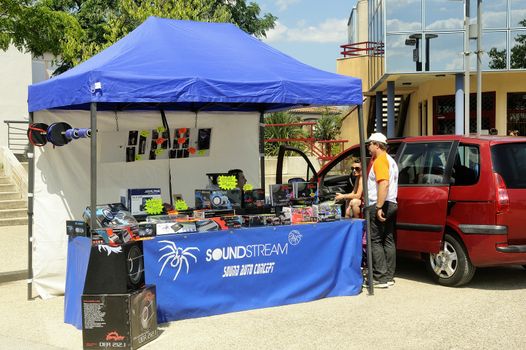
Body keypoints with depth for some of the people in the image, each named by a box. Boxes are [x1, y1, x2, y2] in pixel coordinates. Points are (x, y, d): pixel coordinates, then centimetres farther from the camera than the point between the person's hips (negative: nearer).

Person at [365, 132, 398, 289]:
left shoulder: (380, 160, -12)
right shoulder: (390, 160, 21)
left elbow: (384, 183, -25)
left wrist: (379, 207, -27)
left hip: (378, 206, -10)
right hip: (391, 205, 10)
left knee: (375, 241, -6)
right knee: (388, 241, 10)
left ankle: (381, 278, -7)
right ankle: (389, 277, 13)